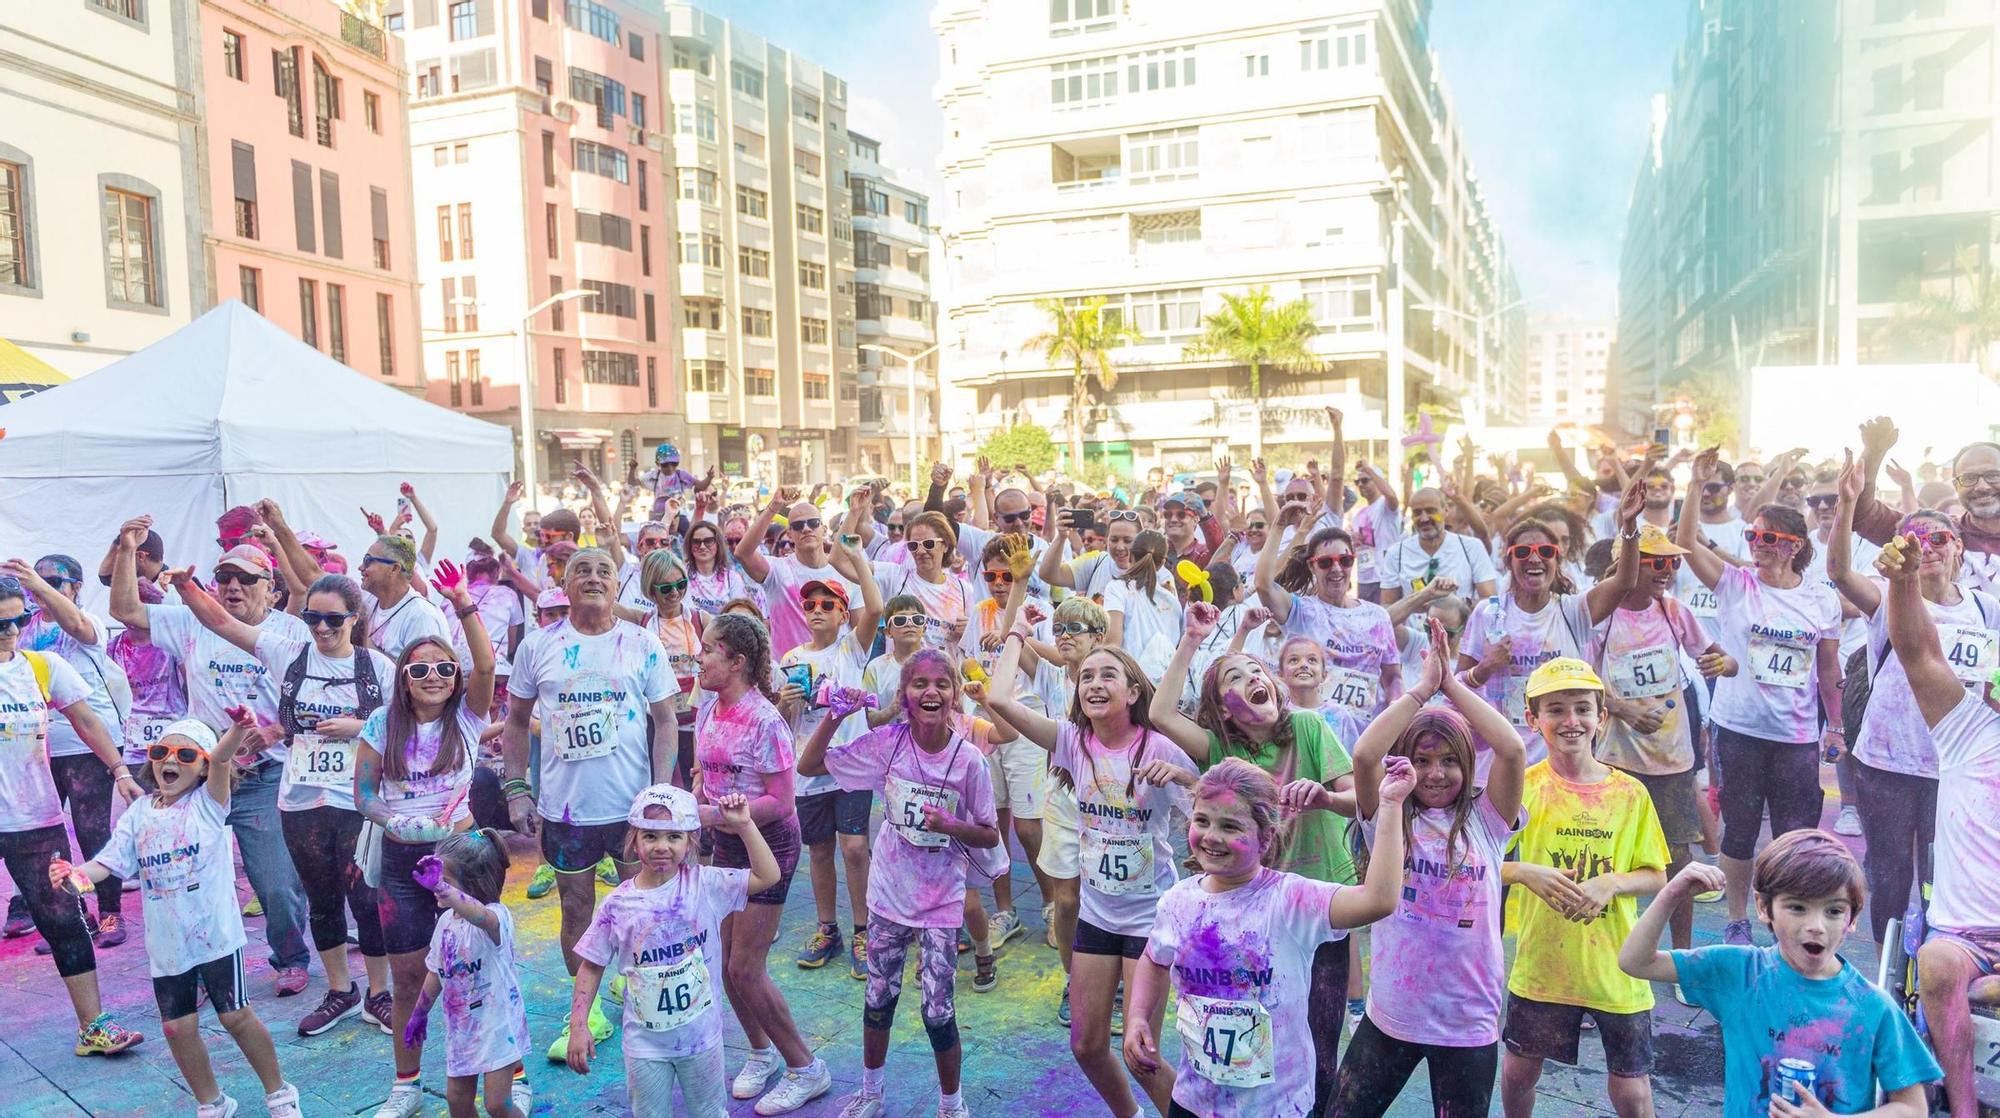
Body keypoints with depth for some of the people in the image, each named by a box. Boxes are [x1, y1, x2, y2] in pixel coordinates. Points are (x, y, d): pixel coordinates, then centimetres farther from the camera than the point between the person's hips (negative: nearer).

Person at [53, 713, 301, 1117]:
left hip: (216, 935, -4)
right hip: (166, 945, 4)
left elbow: (221, 761, -25)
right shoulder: (139, 814, 5)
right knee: (178, 1027, 11)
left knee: (236, 1016, 3)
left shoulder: (208, 803, -6)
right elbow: (108, 863, 0)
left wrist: (236, 731, -45)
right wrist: (77, 874, -23)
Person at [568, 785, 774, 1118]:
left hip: (701, 1033, 0)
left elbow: (767, 876, -16)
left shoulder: (705, 884, -12)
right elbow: (592, 966, -1)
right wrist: (578, 1027, -4)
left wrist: (744, 825, -21)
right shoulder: (618, 904, -10)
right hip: (645, 1041, 0)